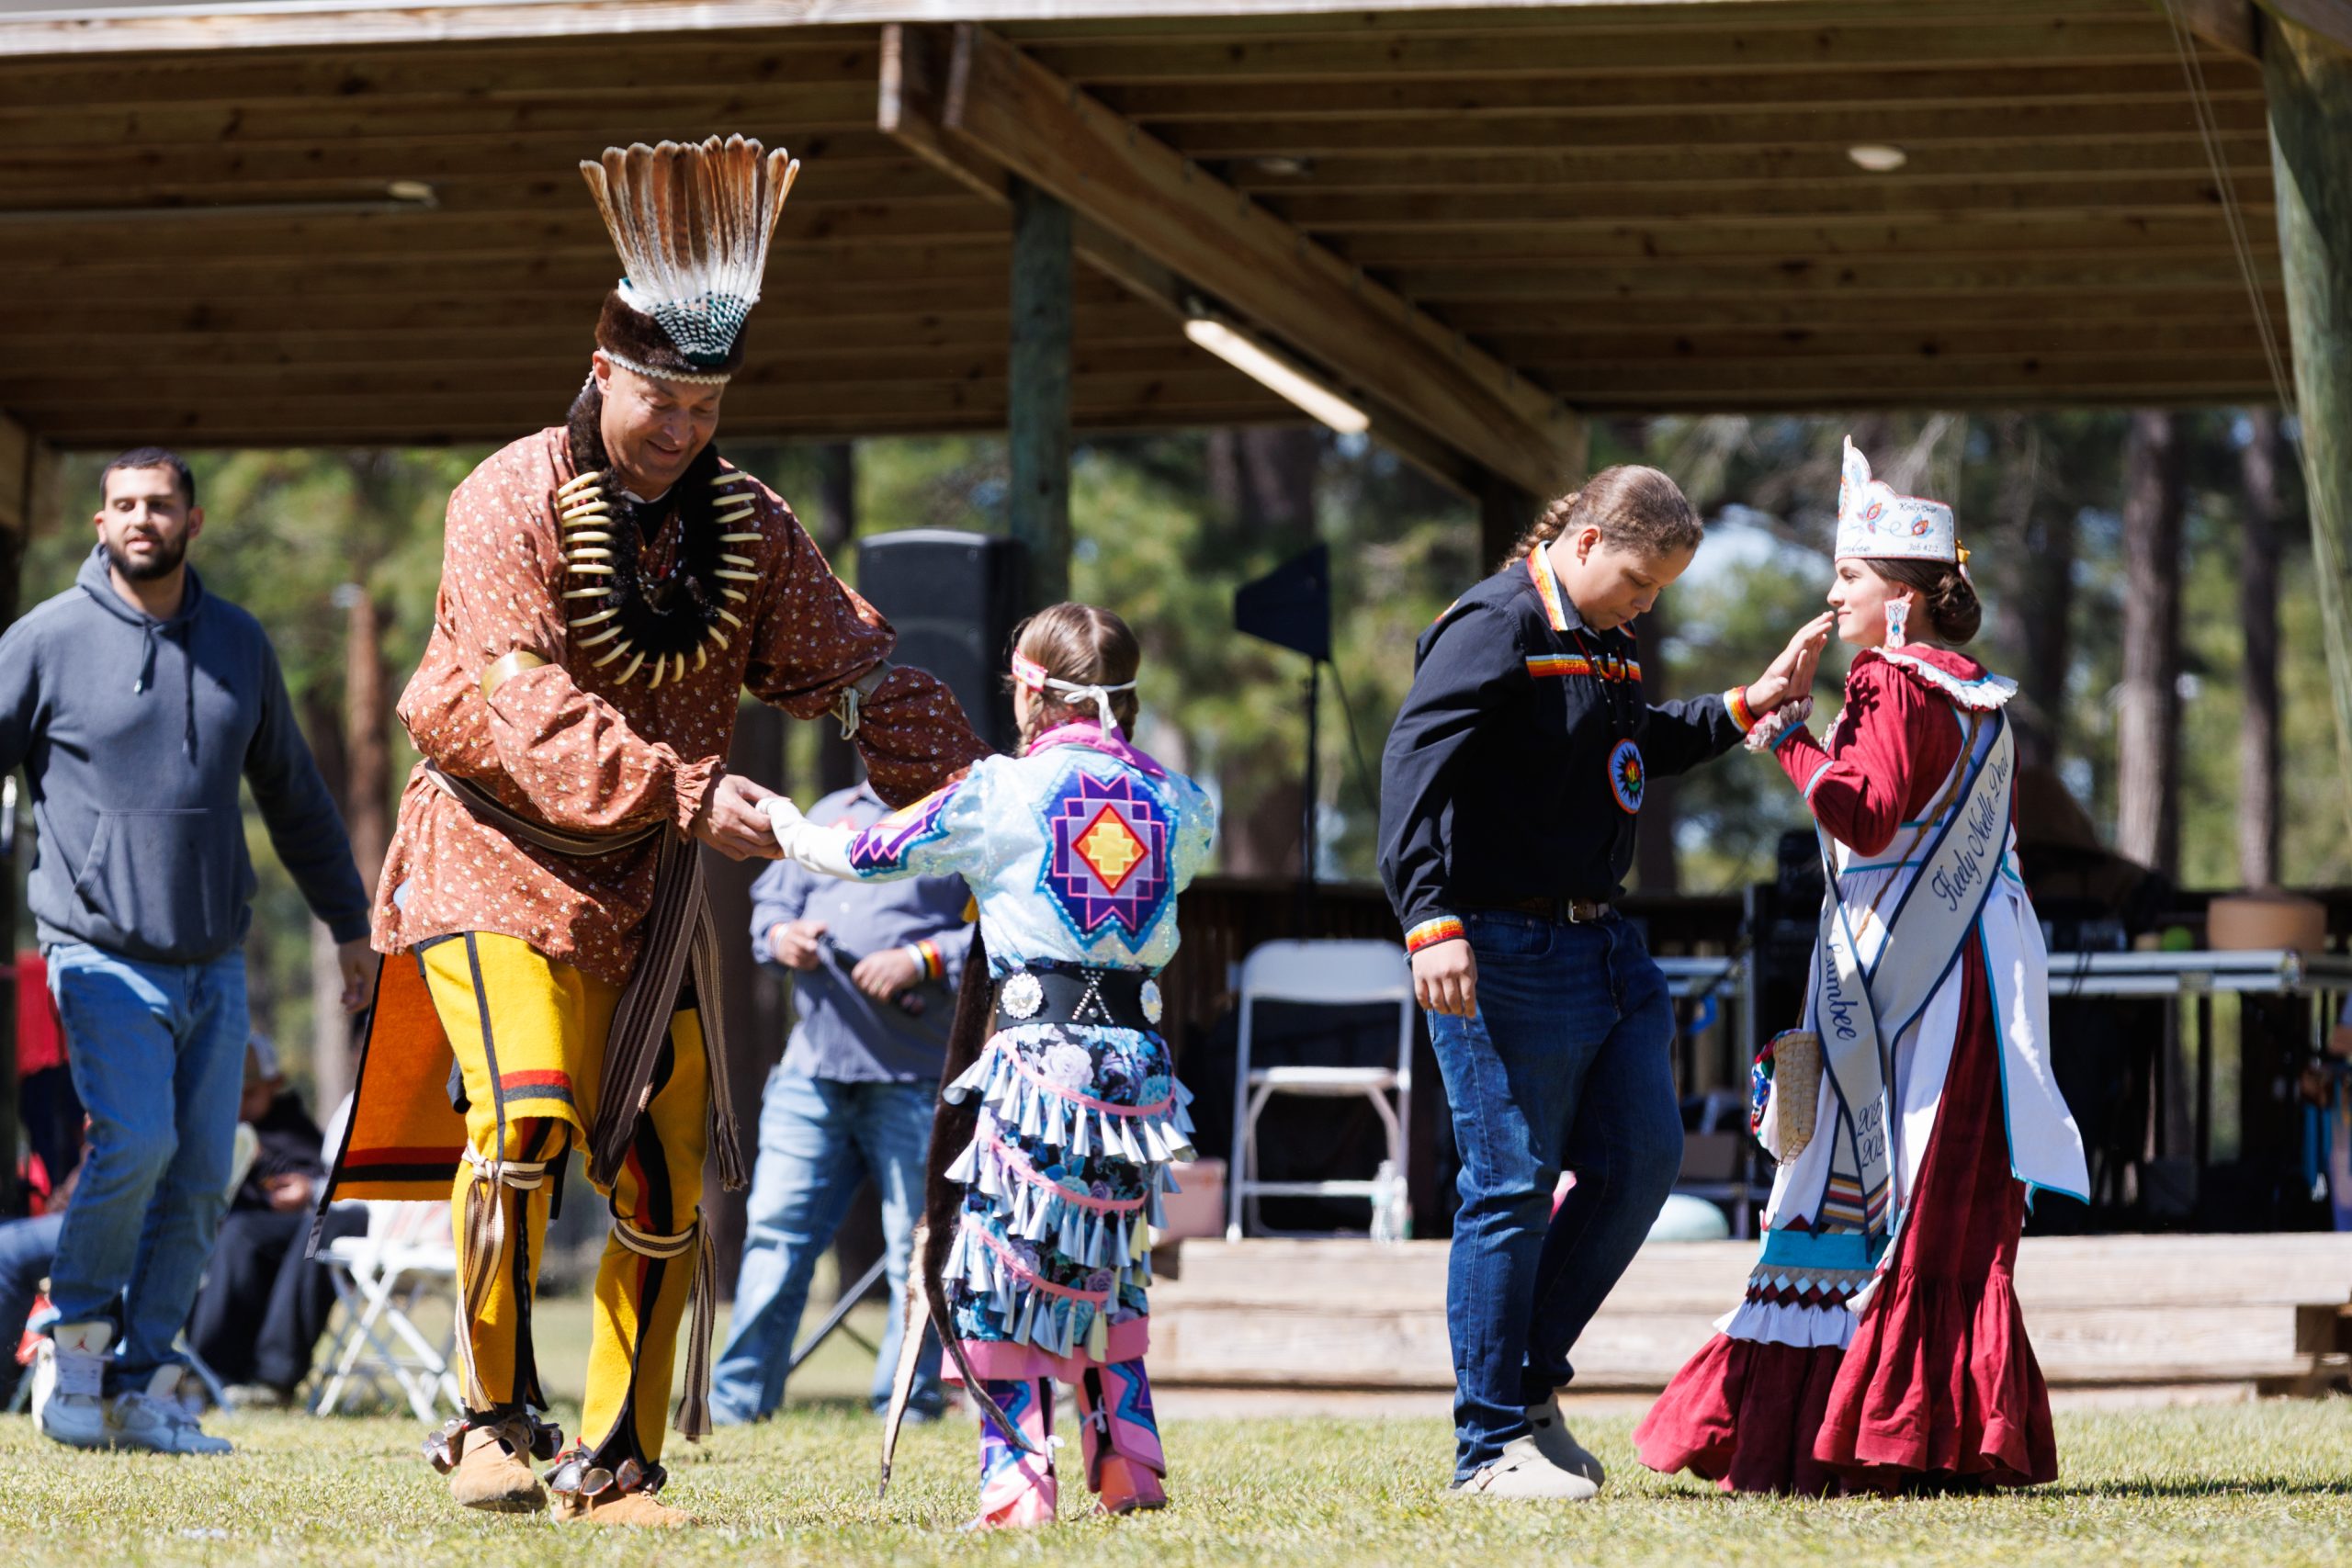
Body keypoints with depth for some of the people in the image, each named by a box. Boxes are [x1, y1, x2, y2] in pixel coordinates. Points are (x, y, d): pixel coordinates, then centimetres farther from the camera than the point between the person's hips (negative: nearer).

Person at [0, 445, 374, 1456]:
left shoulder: (239, 645, 11)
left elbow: (292, 794, 21)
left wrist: (348, 923, 25)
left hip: (216, 964, 5)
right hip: (103, 955, -4)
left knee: (199, 1179, 0)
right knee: (135, 1141, -20)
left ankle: (141, 1387, 8)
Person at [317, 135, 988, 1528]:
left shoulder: (747, 524, 0)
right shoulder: (512, 504, -16)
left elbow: (856, 667, -3)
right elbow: (534, 713, -28)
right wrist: (689, 792, -39)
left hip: (650, 883, 5)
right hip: (497, 847, -5)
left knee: (668, 1178, 1)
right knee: (526, 1114, -25)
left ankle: (617, 1464, 12)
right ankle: (495, 1417, -9)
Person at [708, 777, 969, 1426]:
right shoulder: (831, 815, 18)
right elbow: (771, 900, 22)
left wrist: (921, 961, -19)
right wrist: (781, 936, 0)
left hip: (914, 1081, -5)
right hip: (813, 1069, 5)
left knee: (915, 1250, 1)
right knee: (774, 1235, 3)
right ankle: (736, 1403, 7)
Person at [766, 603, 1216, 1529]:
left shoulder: (1001, 794, -3)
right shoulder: (1175, 804, 8)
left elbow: (860, 855, 4)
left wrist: (785, 825, 25)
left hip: (1038, 1052, -5)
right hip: (1138, 1060, 5)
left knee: (1000, 1273, 2)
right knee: (1105, 1264, 21)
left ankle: (1018, 1482, -6)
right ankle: (1129, 1469, 19)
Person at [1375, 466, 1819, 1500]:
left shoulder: (1599, 643, 17)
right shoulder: (1497, 626, -11)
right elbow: (1414, 764, -21)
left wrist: (1742, 709, 24)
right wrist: (1431, 918, -31)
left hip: (1602, 941, 9)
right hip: (1508, 950, -9)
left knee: (1642, 1158, 8)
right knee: (1513, 1187, -5)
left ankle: (1531, 1380, 22)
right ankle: (1492, 1446, 2)